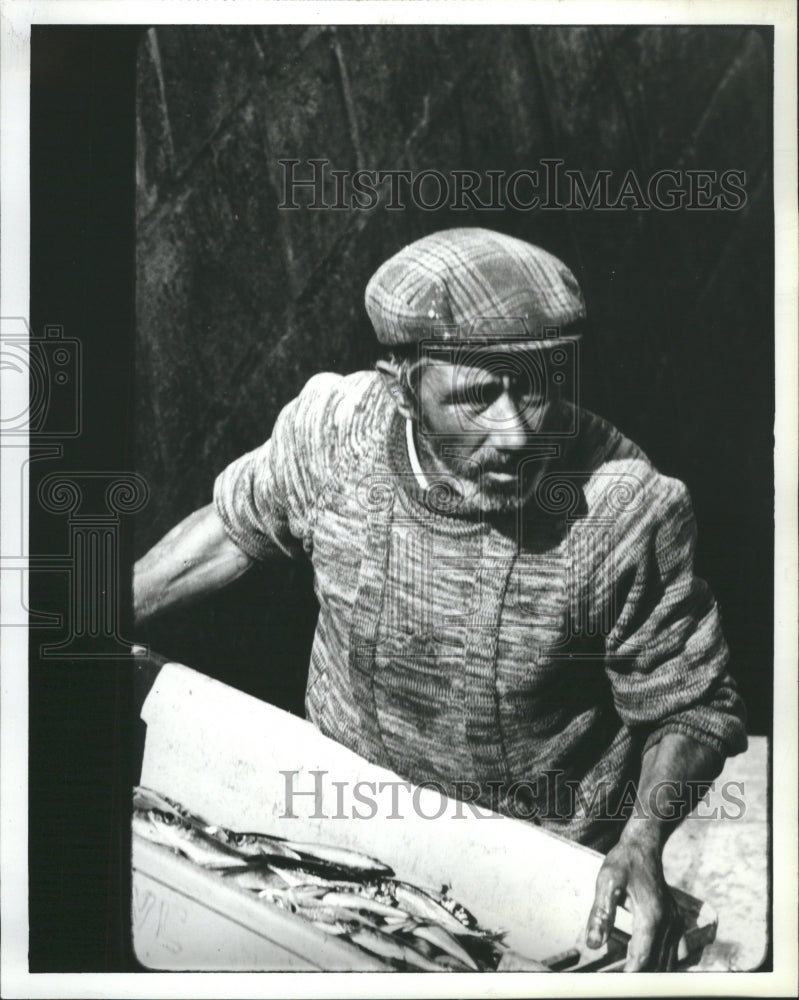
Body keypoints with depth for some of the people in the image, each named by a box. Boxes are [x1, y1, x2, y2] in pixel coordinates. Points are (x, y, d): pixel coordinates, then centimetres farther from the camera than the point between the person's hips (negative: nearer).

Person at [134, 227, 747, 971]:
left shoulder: (623, 513, -30)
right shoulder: (330, 428, -23)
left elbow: (691, 708, -17)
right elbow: (237, 525, -1)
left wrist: (644, 845, -33)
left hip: (548, 854, -3)